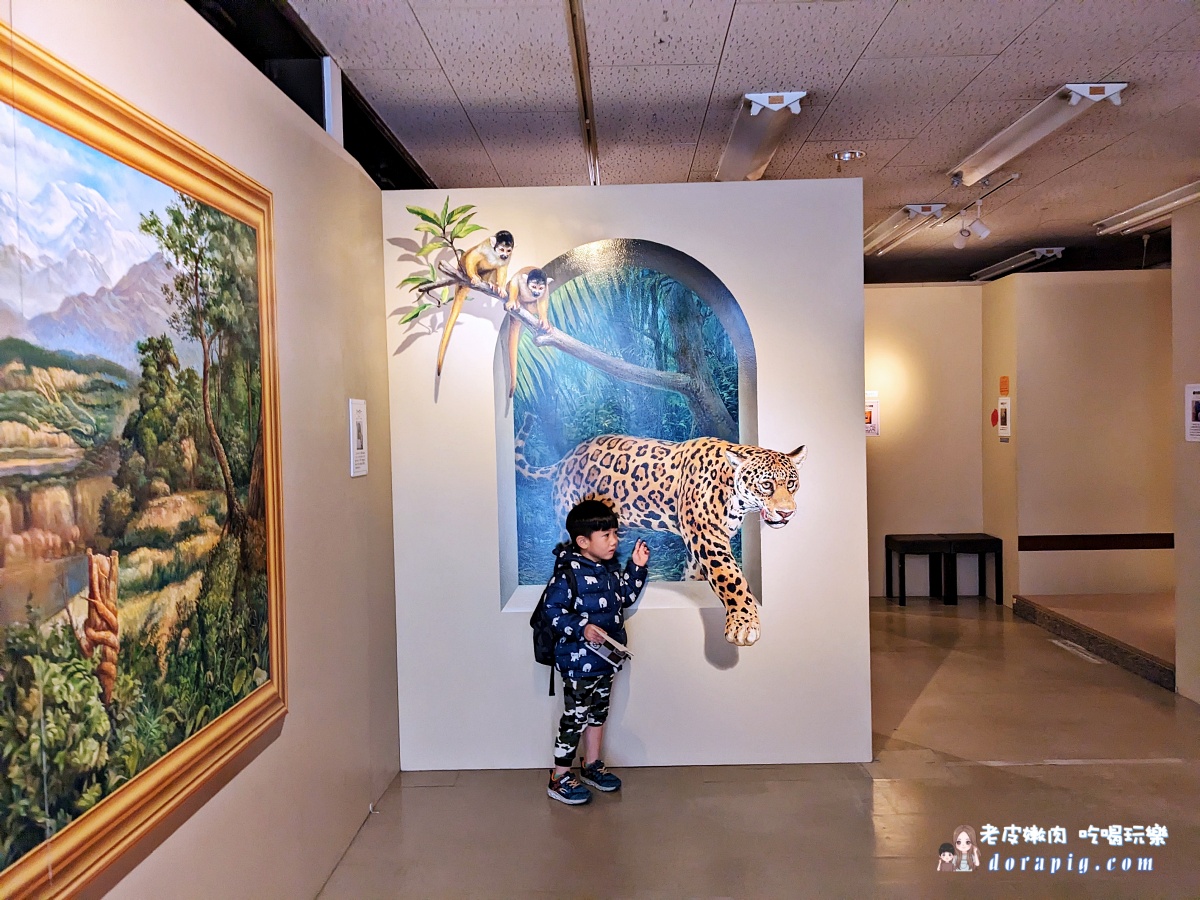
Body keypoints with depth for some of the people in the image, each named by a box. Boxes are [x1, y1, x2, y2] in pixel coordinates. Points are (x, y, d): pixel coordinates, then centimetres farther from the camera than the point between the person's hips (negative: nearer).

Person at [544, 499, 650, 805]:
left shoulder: (609, 569, 5)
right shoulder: (568, 573, -21)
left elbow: (625, 597, 18)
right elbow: (554, 612, -20)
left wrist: (636, 567, 8)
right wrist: (582, 628, -31)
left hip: (606, 658, 8)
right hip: (579, 661, -8)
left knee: (598, 712, 21)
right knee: (574, 718, 1)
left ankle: (592, 765, 38)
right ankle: (559, 779, 15)